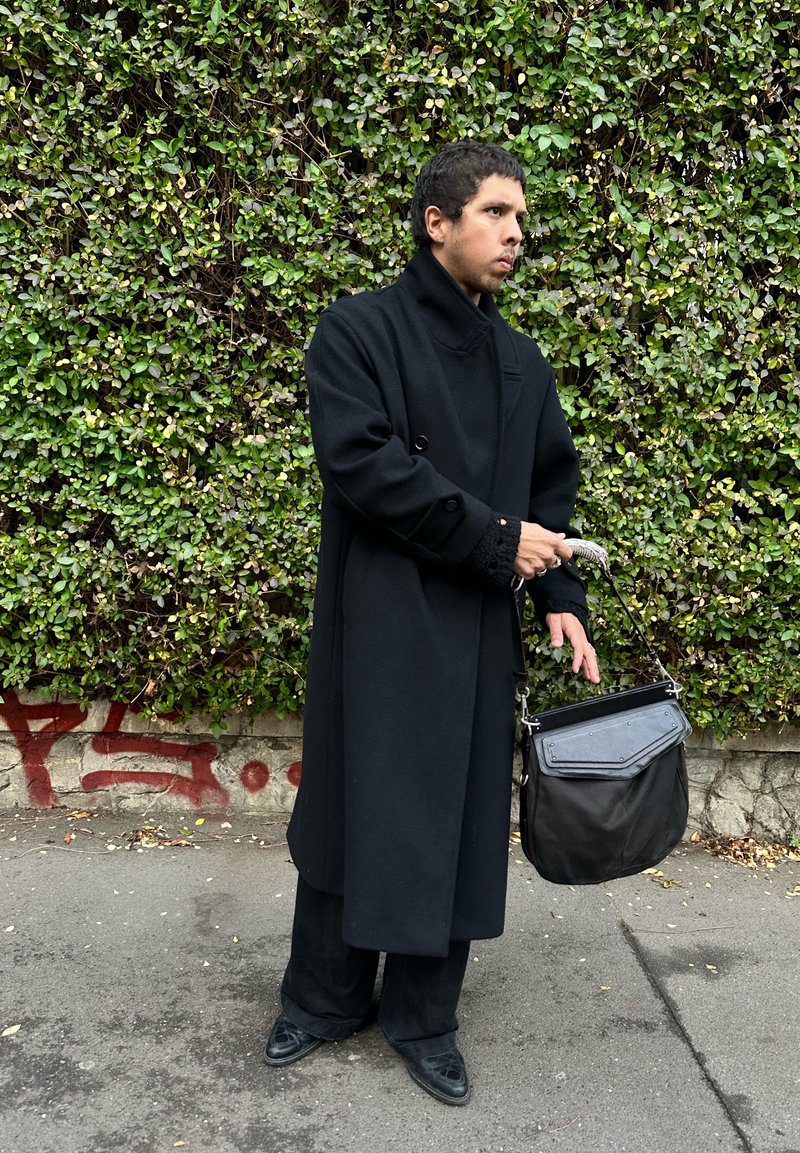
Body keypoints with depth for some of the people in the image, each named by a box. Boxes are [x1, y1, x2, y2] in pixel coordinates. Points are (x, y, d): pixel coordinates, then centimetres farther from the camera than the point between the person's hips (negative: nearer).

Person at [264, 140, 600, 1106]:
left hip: (477, 632, 5)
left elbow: (553, 485, 14)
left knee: (457, 818, 9)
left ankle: (423, 1017, 27)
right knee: (357, 808, 7)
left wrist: (561, 598, 1)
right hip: (376, 623, -4)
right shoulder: (358, 330, -5)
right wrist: (496, 538, -15)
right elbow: (364, 464, -17)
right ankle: (325, 998, 29)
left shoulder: (521, 361, 12)